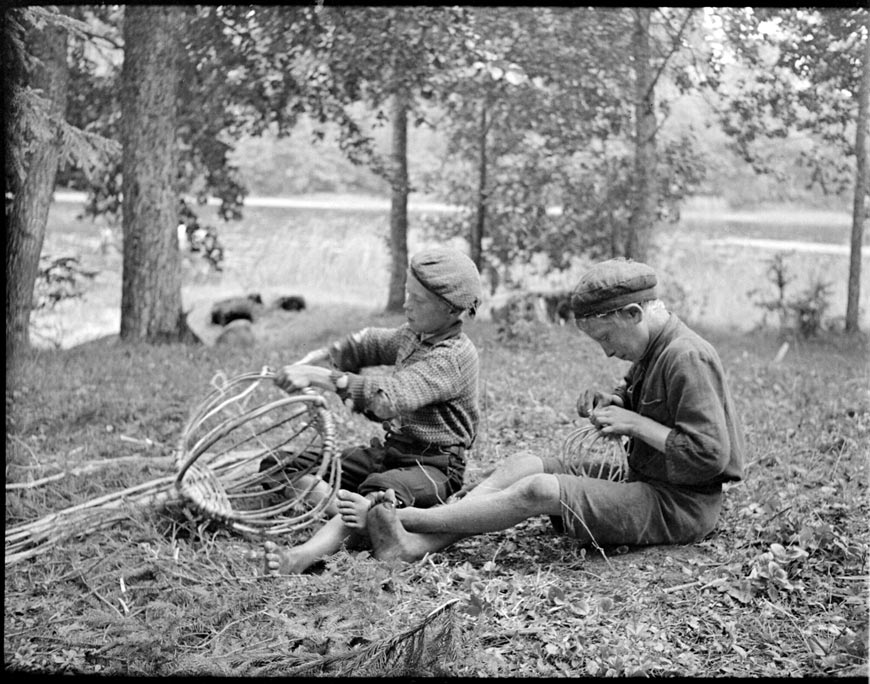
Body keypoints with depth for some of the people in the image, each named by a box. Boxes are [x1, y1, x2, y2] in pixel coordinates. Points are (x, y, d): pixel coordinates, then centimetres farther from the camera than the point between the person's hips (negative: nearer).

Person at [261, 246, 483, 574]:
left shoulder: (453, 357, -21)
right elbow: (365, 345, 22)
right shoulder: (414, 335, 8)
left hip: (431, 467, -9)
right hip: (389, 450, 9)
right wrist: (309, 361, 5)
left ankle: (301, 557, -64)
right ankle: (357, 512, -26)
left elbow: (389, 396, -34)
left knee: (379, 493, -44)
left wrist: (319, 376, -34)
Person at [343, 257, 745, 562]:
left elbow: (708, 456, -24)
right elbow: (637, 395, 27)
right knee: (524, 465, -5)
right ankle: (415, 543, -19)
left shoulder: (686, 358, -18)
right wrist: (607, 402, 3)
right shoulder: (652, 351, 11)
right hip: (644, 483, 9)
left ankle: (403, 519, -18)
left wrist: (634, 423, -19)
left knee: (538, 490, -23)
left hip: (681, 506, -9)